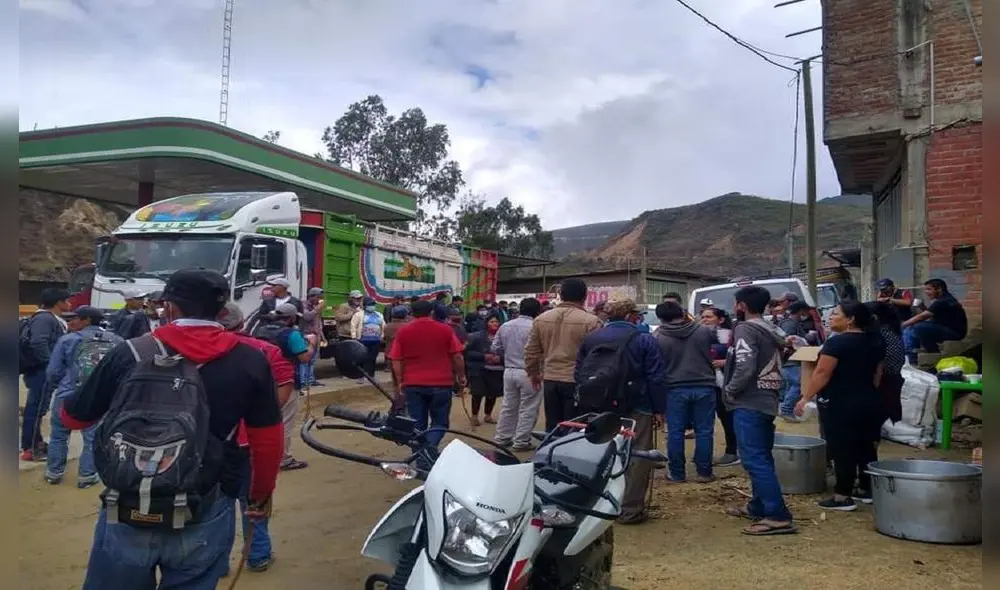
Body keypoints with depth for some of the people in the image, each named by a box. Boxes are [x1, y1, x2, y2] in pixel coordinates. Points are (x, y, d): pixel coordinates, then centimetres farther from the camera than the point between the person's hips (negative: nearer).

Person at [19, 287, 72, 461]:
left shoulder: (53, 319, 16)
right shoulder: (44, 318, -15)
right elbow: (38, 343, -26)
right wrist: (51, 364, -21)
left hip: (44, 370, 10)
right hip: (40, 370, -10)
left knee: (38, 408, 17)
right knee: (36, 409, -6)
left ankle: (36, 444, 26)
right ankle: (29, 449, -1)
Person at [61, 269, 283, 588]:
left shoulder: (129, 353, -3)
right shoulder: (250, 361, -7)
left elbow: (72, 418, 10)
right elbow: (267, 442, -2)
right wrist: (261, 495, 14)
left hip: (126, 514, 1)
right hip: (203, 518, -1)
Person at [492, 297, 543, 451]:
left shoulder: (505, 326, 5)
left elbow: (495, 348, 10)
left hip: (509, 371, 6)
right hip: (529, 373, -6)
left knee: (508, 406, 17)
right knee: (527, 408, 4)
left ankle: (502, 437, 24)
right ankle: (521, 441, 8)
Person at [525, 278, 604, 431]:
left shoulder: (541, 319, 5)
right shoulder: (591, 321, -10)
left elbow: (531, 351, 12)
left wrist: (533, 373, 27)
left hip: (550, 380, 5)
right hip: (577, 382, -4)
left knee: (553, 428, 13)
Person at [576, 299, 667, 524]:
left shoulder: (589, 339, 6)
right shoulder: (644, 340, -7)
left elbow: (578, 374, 9)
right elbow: (656, 379, -9)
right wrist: (658, 409, -2)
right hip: (636, 409, -5)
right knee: (636, 459, 4)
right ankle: (630, 510, 5)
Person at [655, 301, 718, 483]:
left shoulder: (659, 338, -6)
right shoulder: (703, 331, 0)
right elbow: (717, 341, 20)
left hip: (675, 389, -1)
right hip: (704, 387, 2)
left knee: (675, 433, 7)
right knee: (704, 431, 8)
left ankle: (677, 473, 12)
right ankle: (704, 472, 12)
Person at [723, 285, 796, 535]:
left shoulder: (745, 329, -13)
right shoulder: (773, 331, 15)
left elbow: (745, 367, -23)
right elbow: (774, 365, 16)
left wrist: (730, 390, -10)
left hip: (749, 404, -10)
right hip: (767, 402, 10)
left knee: (754, 460, -9)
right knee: (761, 458, 16)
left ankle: (778, 516, -11)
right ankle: (758, 507, 26)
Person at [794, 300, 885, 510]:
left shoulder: (837, 342, -16)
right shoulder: (875, 342, 9)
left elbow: (822, 374, -18)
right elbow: (878, 374, 15)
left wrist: (805, 398, -14)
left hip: (839, 404, -8)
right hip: (869, 402, 8)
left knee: (842, 449, -3)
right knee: (866, 447, 15)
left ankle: (843, 497, 0)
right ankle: (866, 490, 25)